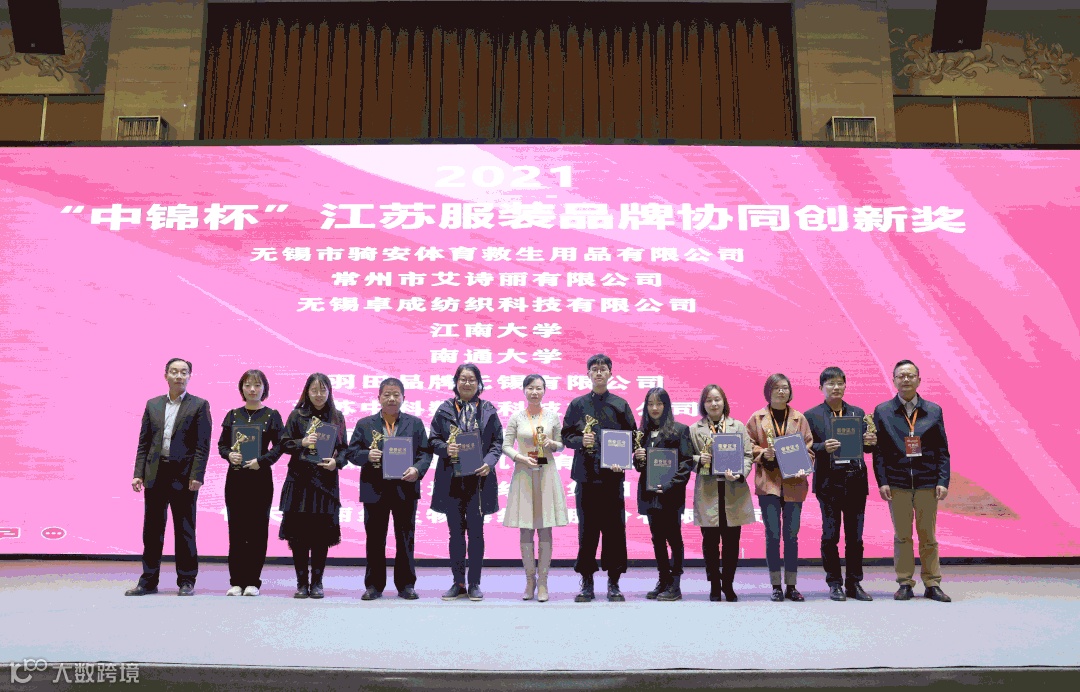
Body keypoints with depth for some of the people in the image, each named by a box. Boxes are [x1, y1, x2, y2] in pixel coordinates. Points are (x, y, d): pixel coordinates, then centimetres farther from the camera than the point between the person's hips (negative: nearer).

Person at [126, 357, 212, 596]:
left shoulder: (199, 405, 1)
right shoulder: (153, 404, 12)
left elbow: (203, 445, -5)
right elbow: (144, 442, 11)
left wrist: (196, 476, -13)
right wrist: (138, 474, 3)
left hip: (183, 476, -3)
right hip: (155, 474, 4)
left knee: (184, 530, 3)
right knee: (152, 529, 8)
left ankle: (186, 581, 12)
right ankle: (148, 580, 16)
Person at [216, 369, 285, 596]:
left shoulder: (272, 416, 4)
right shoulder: (233, 415, 11)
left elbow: (280, 446, -2)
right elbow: (221, 444, 11)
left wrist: (261, 460, -16)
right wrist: (229, 455, -10)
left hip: (260, 477, -2)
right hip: (235, 477, 2)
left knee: (258, 528, -1)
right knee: (236, 529, 2)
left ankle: (253, 581, 6)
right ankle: (236, 581, 9)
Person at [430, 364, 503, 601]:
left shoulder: (488, 410, 6)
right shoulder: (445, 409, 6)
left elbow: (497, 441, 5)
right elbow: (434, 440, 5)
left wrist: (489, 463, -12)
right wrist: (445, 449, -15)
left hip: (478, 479, -1)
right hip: (451, 480, 1)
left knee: (476, 532, 3)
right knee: (456, 532, 7)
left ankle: (474, 584, 11)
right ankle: (458, 583, 15)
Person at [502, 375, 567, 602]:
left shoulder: (553, 417, 5)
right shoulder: (516, 418, 3)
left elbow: (561, 445, 12)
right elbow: (505, 446, 2)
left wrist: (552, 444, -9)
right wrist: (522, 458, -14)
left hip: (546, 474, 0)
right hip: (523, 474, 0)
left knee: (545, 529, 1)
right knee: (525, 530, 3)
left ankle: (542, 581, 8)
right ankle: (530, 580, 14)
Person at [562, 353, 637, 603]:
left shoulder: (620, 404, 8)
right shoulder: (577, 404, 9)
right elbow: (566, 435, 9)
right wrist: (580, 441, -11)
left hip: (612, 475, 0)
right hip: (586, 473, 0)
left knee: (614, 528, 0)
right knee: (587, 528, 3)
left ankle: (613, 583, 9)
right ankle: (586, 583, 11)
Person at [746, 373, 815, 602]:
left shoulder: (799, 418, 9)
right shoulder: (757, 418, 5)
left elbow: (808, 448, 8)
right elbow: (749, 446, 6)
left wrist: (803, 468, -9)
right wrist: (763, 454, -13)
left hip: (793, 483, 1)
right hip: (768, 482, -1)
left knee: (791, 535, 5)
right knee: (772, 535, -1)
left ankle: (791, 586, 14)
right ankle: (776, 586, 7)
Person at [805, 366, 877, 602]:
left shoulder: (858, 413, 13)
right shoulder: (812, 416, 3)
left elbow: (865, 445, 13)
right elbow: (806, 449, -2)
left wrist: (871, 442, -9)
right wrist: (823, 447, -21)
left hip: (856, 481, 3)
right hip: (829, 482, -3)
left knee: (855, 536, 6)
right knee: (830, 536, 1)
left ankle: (854, 584, 15)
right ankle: (835, 584, 11)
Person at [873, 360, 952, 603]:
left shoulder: (934, 411, 9)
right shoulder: (882, 412, 6)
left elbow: (942, 450, 7)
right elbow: (878, 450, 3)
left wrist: (943, 482, -2)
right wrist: (882, 482, -6)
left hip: (927, 483, 1)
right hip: (897, 484, -1)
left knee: (928, 536, 5)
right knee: (902, 537, 4)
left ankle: (932, 584, 12)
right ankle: (905, 584, 11)